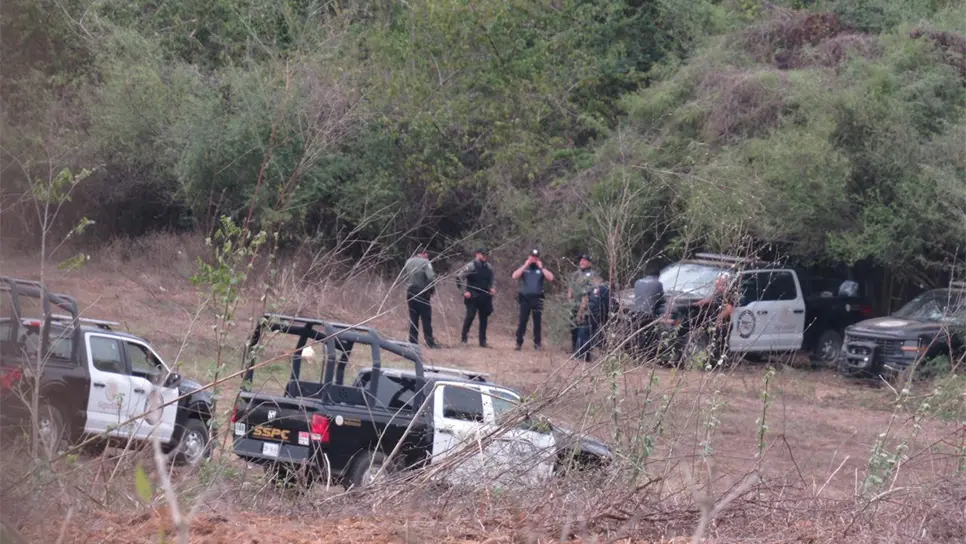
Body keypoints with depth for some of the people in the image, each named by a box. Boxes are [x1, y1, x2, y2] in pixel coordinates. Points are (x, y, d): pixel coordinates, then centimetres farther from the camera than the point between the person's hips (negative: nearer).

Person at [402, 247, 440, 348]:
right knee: (426, 319, 2)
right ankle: (430, 342, 3)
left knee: (413, 319, 11)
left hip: (410, 293, 5)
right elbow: (431, 277, -20)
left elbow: (404, 275, 14)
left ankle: (413, 342, 10)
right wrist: (432, 289, -6)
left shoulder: (409, 262, 6)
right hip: (422, 294, -5)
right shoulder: (425, 262, -11)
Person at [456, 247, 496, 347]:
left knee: (484, 319, 6)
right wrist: (464, 291, -12)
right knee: (470, 316, -11)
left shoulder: (489, 267, 11)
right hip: (473, 297, -5)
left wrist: (492, 288, 5)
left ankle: (483, 341, 13)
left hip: (485, 297, 5)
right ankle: (463, 337, 5)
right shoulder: (471, 266, -8)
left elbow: (491, 281, 25)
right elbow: (459, 277, -10)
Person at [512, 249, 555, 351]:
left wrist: (541, 267, -7)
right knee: (522, 321, -3)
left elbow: (551, 278, -5)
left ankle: (537, 343, 8)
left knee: (537, 322, 2)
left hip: (537, 299, 0)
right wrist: (525, 266, -9)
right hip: (525, 298, 0)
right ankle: (519, 343, 0)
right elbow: (514, 276, -7)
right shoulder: (523, 268, 9)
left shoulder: (541, 269, 10)